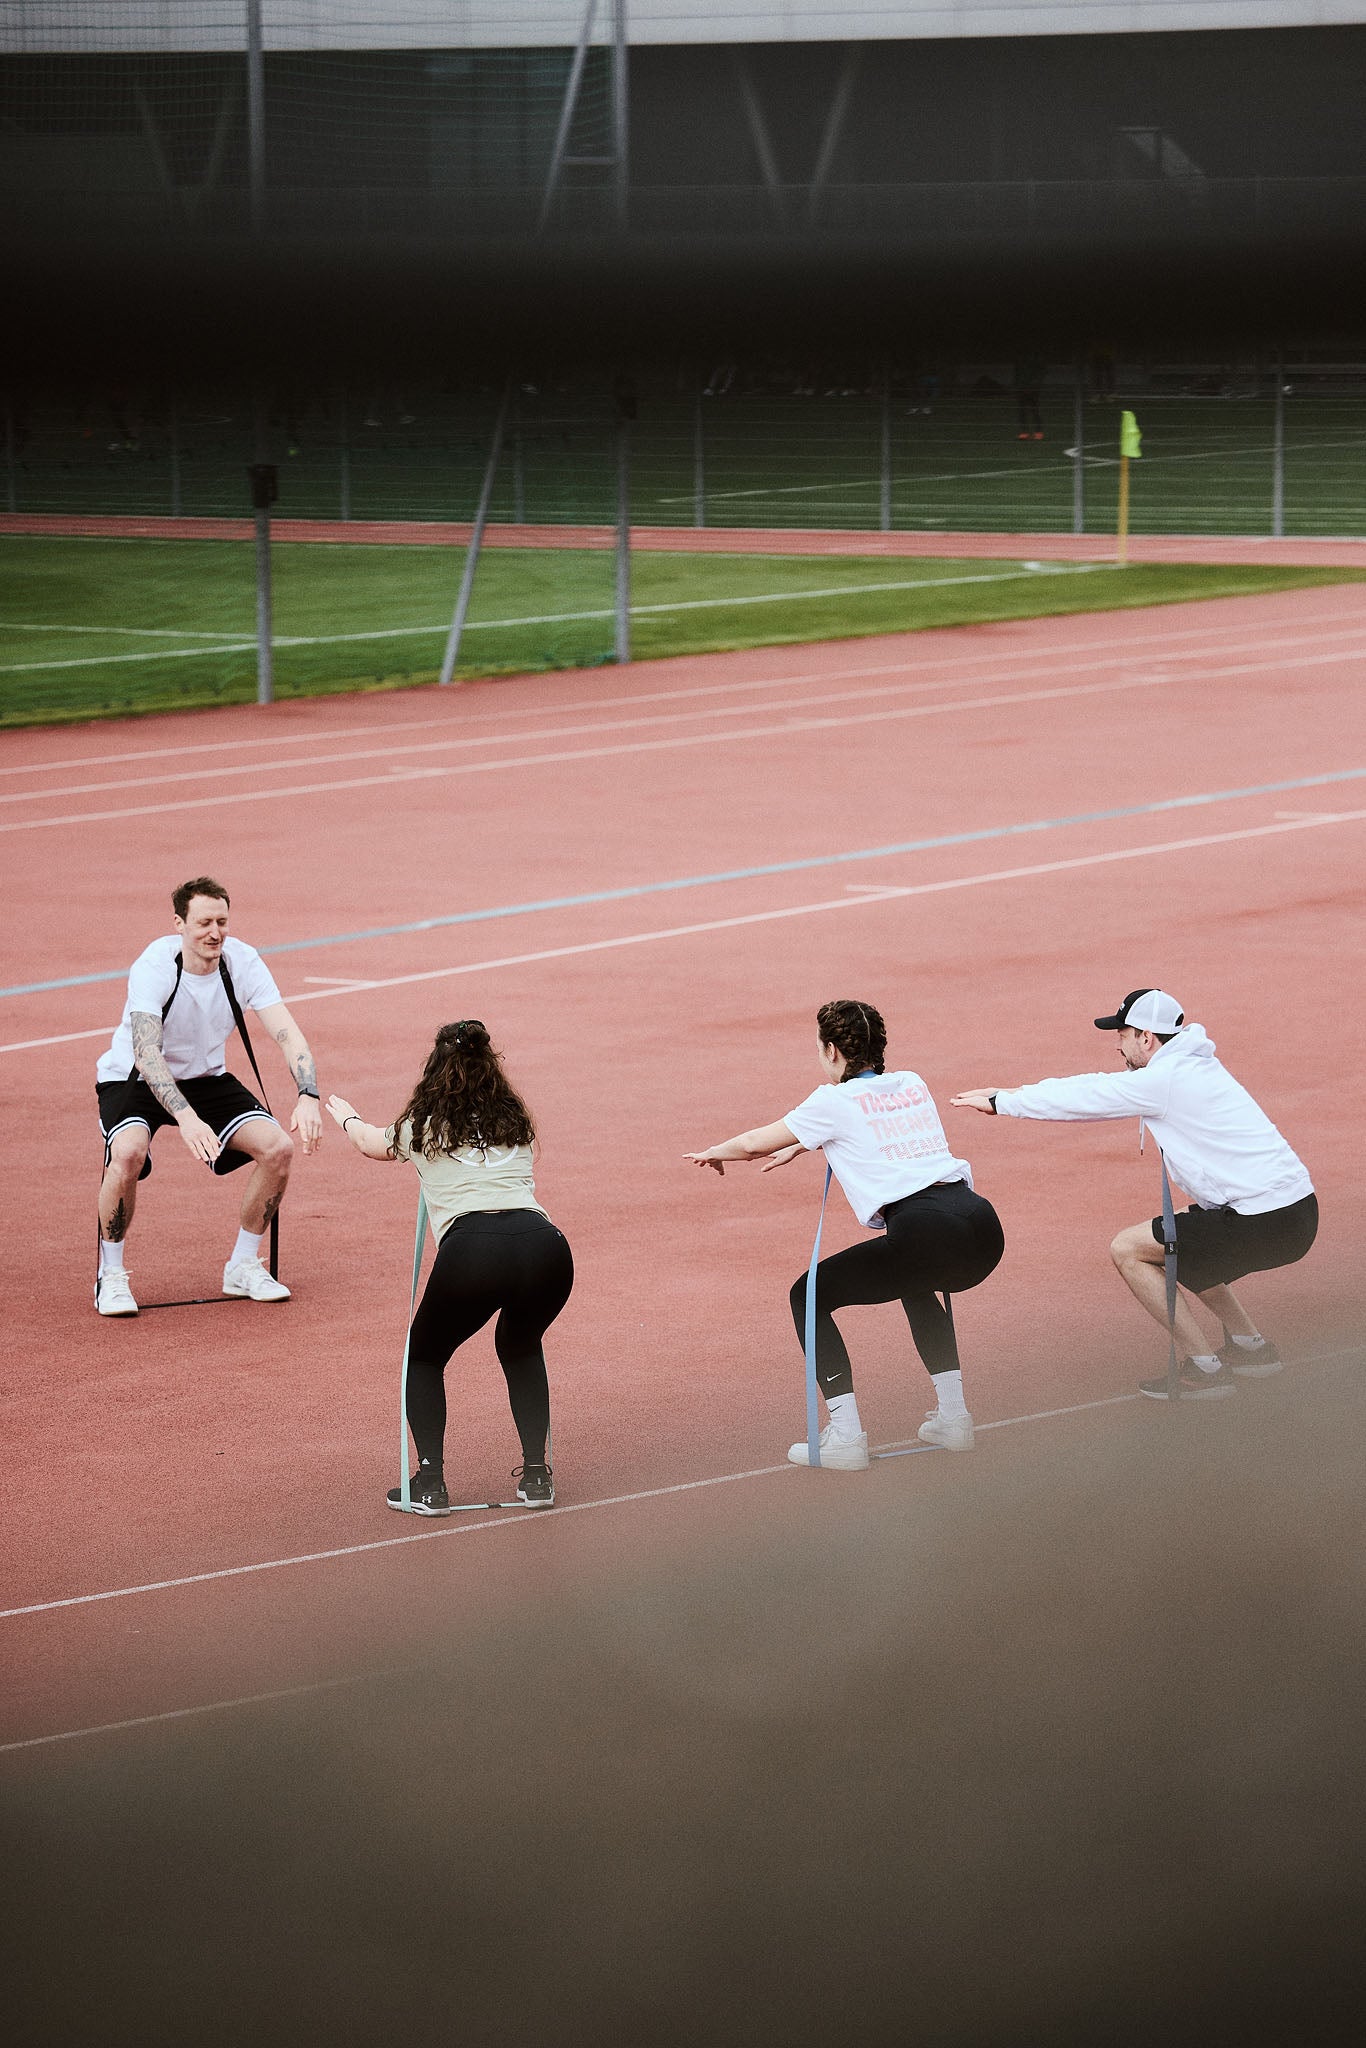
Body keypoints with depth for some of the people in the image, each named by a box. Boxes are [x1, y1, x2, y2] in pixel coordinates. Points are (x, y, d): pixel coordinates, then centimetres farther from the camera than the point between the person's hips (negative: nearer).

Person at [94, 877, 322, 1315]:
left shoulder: (242, 961, -16)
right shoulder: (153, 967, -28)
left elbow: (288, 1033, -20)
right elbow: (146, 1053, -39)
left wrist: (308, 1097, -38)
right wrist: (186, 1118, -53)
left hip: (206, 1077, 4)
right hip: (132, 1080, -4)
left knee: (278, 1147, -15)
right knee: (128, 1153, -34)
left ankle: (243, 1265, 6)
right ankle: (111, 1275, -13)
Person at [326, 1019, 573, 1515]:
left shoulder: (422, 1129, 20)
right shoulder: (516, 1125, 28)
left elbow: (369, 1142, 44)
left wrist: (346, 1117, 69)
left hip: (470, 1250, -3)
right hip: (546, 1247, 3)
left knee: (424, 1358, 23)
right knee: (521, 1348, 33)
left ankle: (429, 1482, 11)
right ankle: (536, 1475, 25)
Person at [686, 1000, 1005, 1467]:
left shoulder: (835, 1101, 7)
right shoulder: (912, 1084, 24)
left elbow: (755, 1144, 20)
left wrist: (714, 1153, 41)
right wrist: (800, 1148, 59)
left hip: (923, 1232, -7)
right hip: (983, 1228, 7)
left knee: (810, 1296, 12)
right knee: (916, 1281, 40)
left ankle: (845, 1435, 1)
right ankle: (952, 1415, 32)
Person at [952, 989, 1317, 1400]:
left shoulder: (1162, 1080, -11)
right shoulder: (1192, 1067, 17)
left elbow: (1083, 1099, -2)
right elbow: (1099, 1088, 24)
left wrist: (1002, 1103, 13)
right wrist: (1010, 1095, 27)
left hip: (1263, 1223, -9)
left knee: (1128, 1250, 1)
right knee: (1172, 1241, 29)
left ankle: (1203, 1369, 0)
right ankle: (1249, 1346, 30)